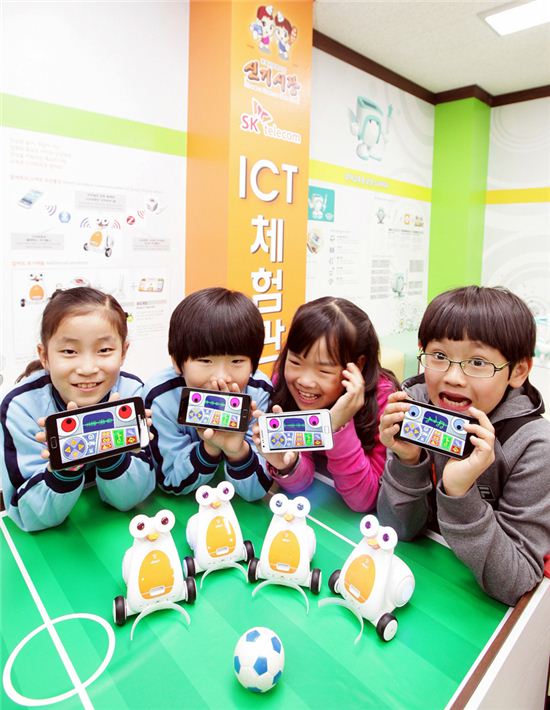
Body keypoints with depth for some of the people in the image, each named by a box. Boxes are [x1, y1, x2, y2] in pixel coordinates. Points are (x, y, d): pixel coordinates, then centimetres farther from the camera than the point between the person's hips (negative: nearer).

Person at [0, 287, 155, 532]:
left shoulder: (131, 392, -16)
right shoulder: (21, 407, -18)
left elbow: (129, 499, -13)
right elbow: (31, 517, -16)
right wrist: (65, 465, -33)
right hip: (44, 540, 0)